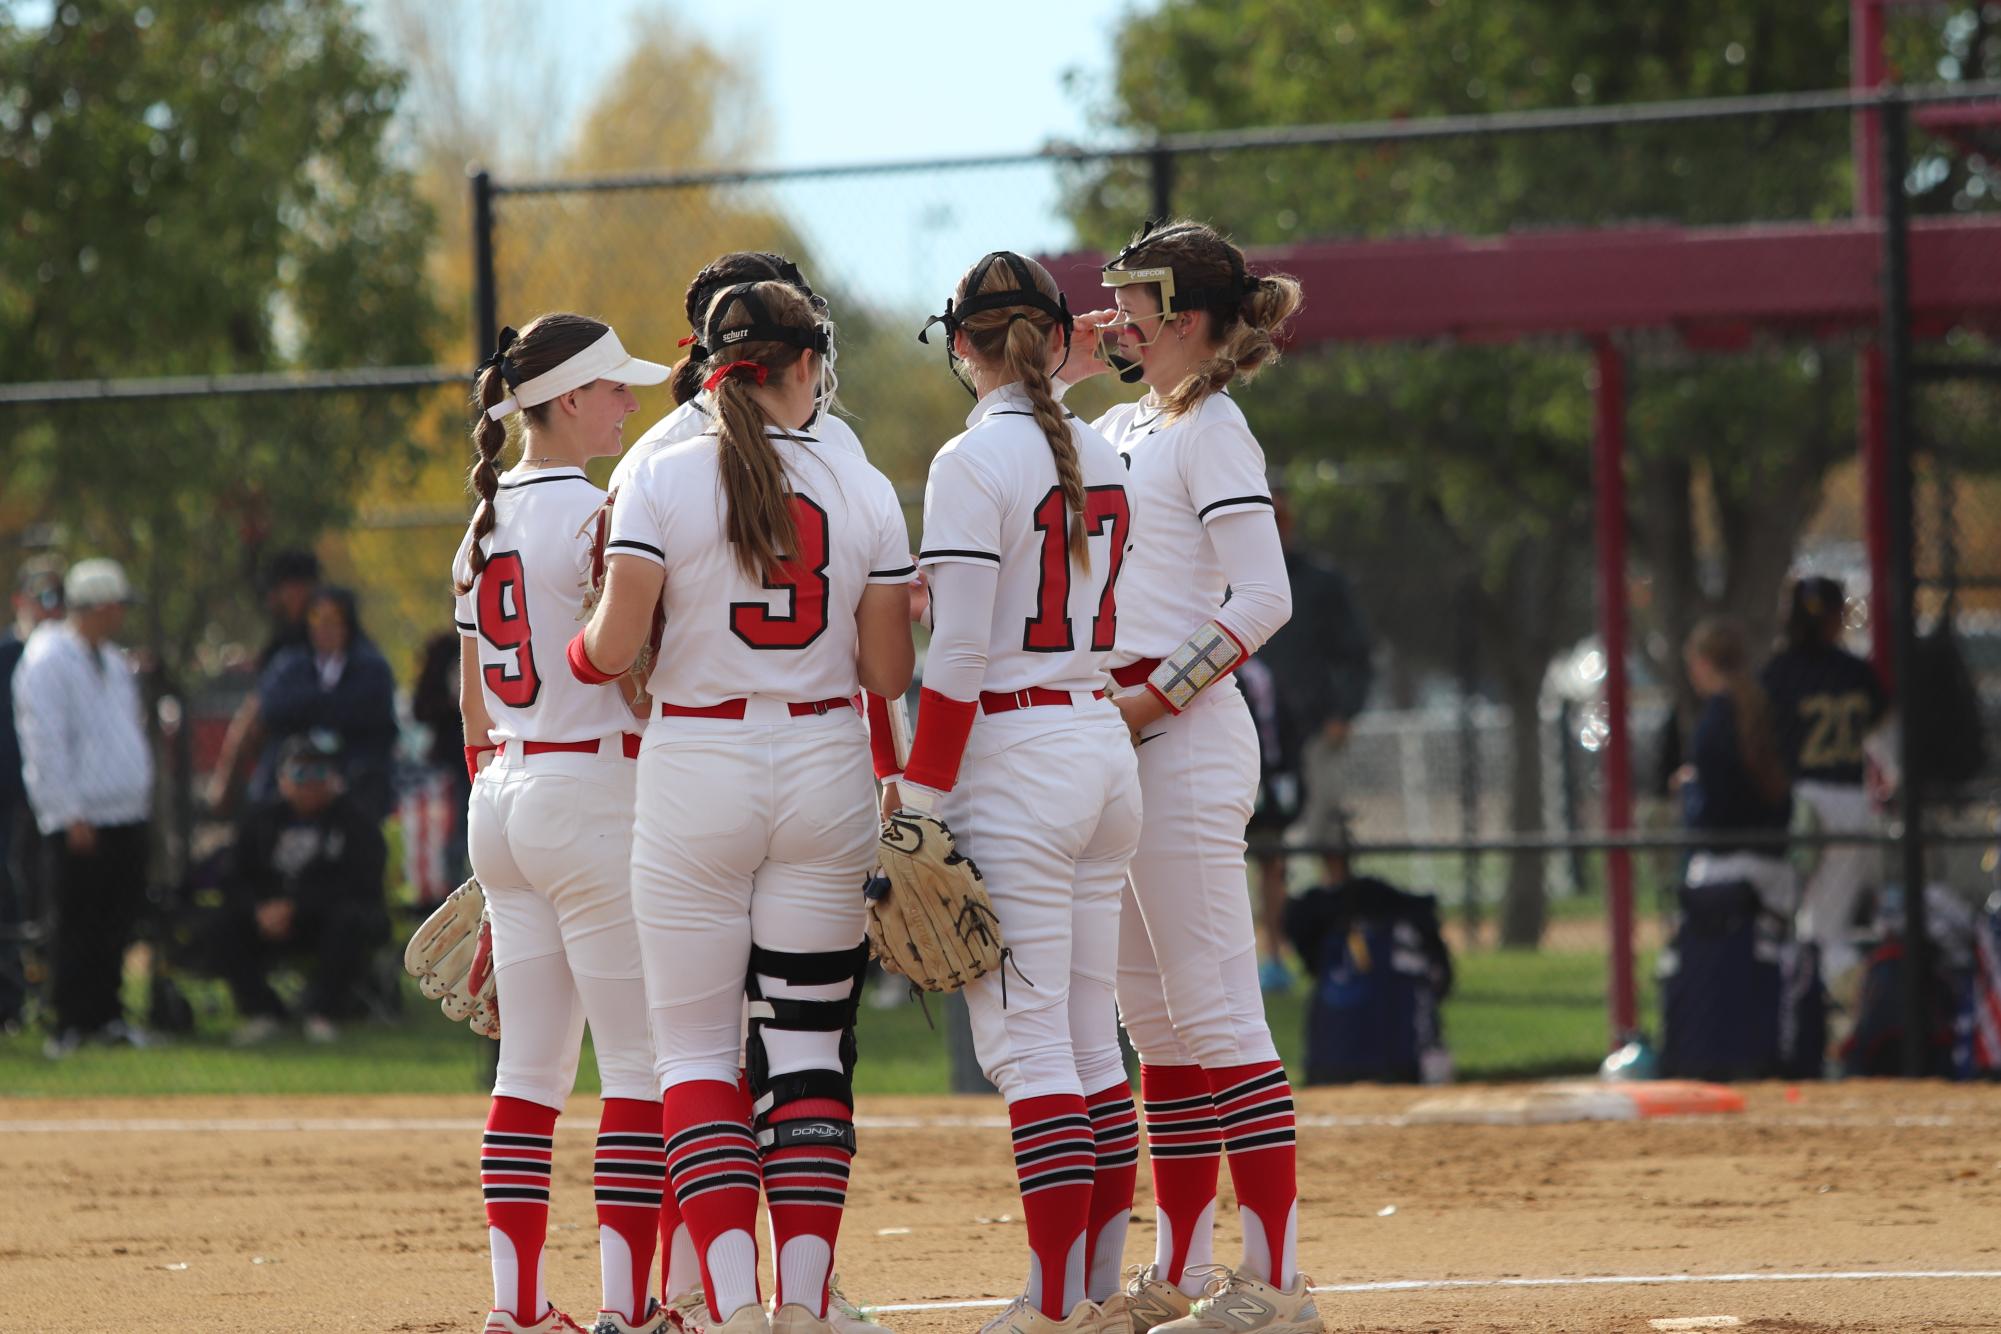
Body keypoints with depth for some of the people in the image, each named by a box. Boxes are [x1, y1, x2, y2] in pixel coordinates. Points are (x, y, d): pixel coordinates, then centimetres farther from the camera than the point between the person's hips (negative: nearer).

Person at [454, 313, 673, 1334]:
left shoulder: (486, 522, 12)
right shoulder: (595, 517, -12)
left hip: (501, 797, 8)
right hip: (592, 790, -8)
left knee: (530, 1067, 10)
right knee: (642, 1059, -4)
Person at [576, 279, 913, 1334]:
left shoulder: (662, 478, -6)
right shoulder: (862, 488, 1)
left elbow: (614, 646, -11)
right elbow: (888, 674, 1)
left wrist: (583, 646, 11)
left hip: (697, 772, -2)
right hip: (824, 769, 2)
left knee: (694, 1047, 3)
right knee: (808, 1042, 6)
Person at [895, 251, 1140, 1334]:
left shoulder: (974, 461, -11)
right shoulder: (1101, 457, 11)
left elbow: (959, 657, -15)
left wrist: (919, 800, -12)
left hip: (1014, 754, -8)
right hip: (1107, 747, 8)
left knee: (1026, 1041, -7)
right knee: (1089, 1038, 11)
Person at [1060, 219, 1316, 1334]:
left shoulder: (1212, 432, -10)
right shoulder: (1126, 427, 16)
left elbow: (1265, 599, -18)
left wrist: (1158, 697, -20)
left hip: (1184, 732, -10)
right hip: (1118, 739, 10)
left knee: (1216, 1011, -11)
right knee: (1158, 1018, 12)